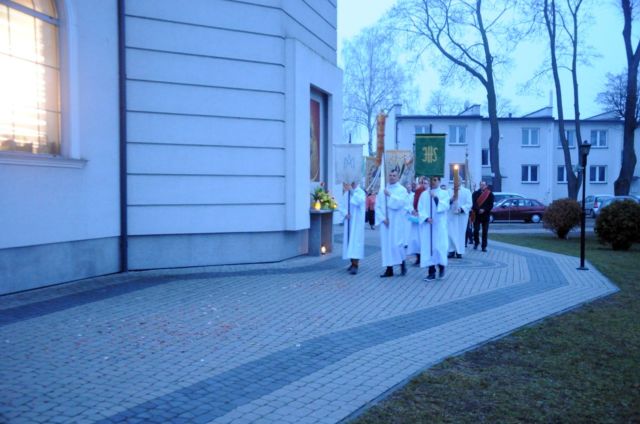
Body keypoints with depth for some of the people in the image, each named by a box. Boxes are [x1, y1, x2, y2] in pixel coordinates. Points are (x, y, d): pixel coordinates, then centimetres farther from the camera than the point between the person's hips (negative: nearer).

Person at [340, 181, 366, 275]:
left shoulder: (360, 192, -6)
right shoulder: (346, 193, 11)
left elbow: (360, 201, -27)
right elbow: (341, 205, 10)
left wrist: (352, 191, -32)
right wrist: (345, 213, -8)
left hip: (357, 222, -6)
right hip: (348, 221, 6)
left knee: (356, 241, -12)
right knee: (349, 241, 8)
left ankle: (355, 265, -16)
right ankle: (353, 262, 19)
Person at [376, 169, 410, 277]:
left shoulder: (402, 190, 0)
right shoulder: (383, 190, 11)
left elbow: (400, 203, -16)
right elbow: (378, 206, 7)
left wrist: (390, 195, -17)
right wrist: (382, 218, -6)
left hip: (397, 222, -4)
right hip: (385, 222, 4)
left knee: (396, 244, -9)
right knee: (386, 244, 2)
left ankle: (402, 264, 15)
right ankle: (389, 269, 8)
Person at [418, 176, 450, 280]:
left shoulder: (444, 193, 5)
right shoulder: (424, 194, 9)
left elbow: (446, 206, -9)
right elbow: (420, 209, 4)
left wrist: (436, 198, -21)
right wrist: (426, 218, -13)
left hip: (439, 225, -2)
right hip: (427, 225, 2)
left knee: (439, 246, -3)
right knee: (428, 247, -3)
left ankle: (441, 266, 21)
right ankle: (431, 272, 1)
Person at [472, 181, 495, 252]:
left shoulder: (490, 194, 4)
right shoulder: (475, 193, 6)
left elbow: (491, 205, -3)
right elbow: (474, 203, -4)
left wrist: (484, 210, -16)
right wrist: (478, 210, -19)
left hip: (485, 215, 0)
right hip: (477, 214, 0)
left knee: (485, 232, 1)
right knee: (476, 230, -2)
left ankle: (484, 246, 6)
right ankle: (476, 242, 21)